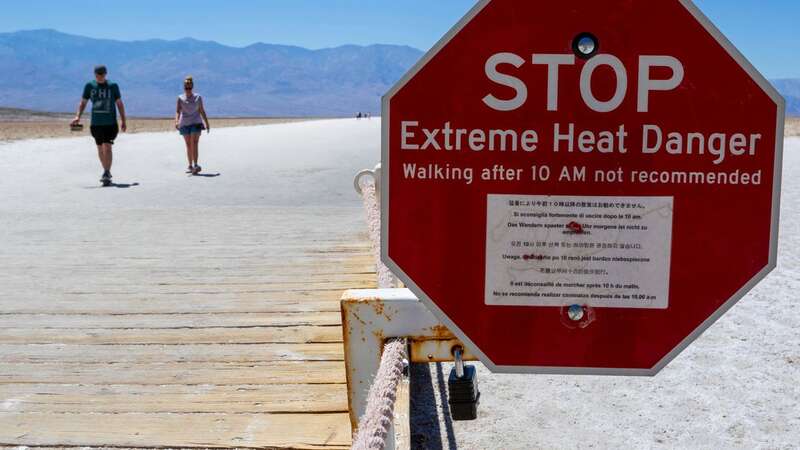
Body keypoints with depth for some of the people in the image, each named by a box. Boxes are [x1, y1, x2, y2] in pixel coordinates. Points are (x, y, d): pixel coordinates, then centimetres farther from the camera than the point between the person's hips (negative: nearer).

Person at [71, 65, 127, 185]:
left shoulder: (113, 86, 0)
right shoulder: (89, 86, 4)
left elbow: (119, 104, 6)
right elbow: (83, 103, 8)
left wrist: (123, 121, 3)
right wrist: (78, 116, -7)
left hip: (110, 123, -3)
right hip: (96, 123, 3)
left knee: (107, 148, -14)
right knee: (100, 149, 10)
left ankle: (107, 174, -11)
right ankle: (107, 172, 24)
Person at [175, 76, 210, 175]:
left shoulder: (198, 97, 3)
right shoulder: (180, 98, 2)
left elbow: (202, 111, 10)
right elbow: (177, 111, -6)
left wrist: (207, 123, 10)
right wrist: (176, 121, -23)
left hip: (196, 123, -2)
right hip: (184, 124, 2)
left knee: (194, 144, -15)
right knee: (188, 145, 7)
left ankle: (195, 165, -23)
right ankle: (190, 166, 15)